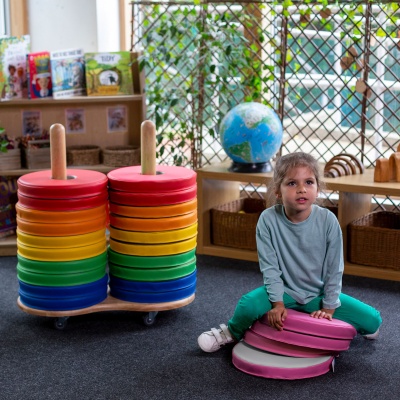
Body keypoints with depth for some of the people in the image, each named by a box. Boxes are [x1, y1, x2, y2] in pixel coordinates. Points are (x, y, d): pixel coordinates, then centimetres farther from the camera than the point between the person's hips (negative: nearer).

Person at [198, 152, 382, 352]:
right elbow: (269, 266, -12)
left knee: (373, 321, -11)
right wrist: (277, 304, -15)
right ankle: (233, 332, 4)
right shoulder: (268, 219, -18)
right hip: (284, 291, -1)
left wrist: (329, 308, -8)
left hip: (318, 294, 1)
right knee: (248, 304, -29)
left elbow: (334, 269, -9)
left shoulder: (328, 220, -18)